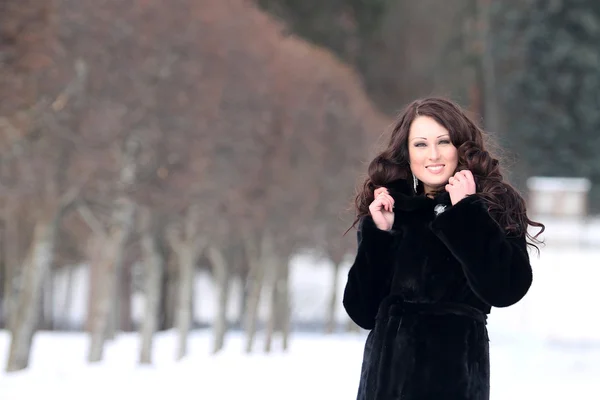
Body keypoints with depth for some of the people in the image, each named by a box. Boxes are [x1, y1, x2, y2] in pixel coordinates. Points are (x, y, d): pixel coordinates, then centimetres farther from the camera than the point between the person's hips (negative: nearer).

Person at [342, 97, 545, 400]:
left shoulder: (493, 206, 1)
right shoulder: (388, 211, 7)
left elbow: (506, 289, -15)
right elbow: (363, 312, 2)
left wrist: (466, 212, -12)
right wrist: (378, 235, -7)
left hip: (456, 375, -2)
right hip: (388, 370, 2)